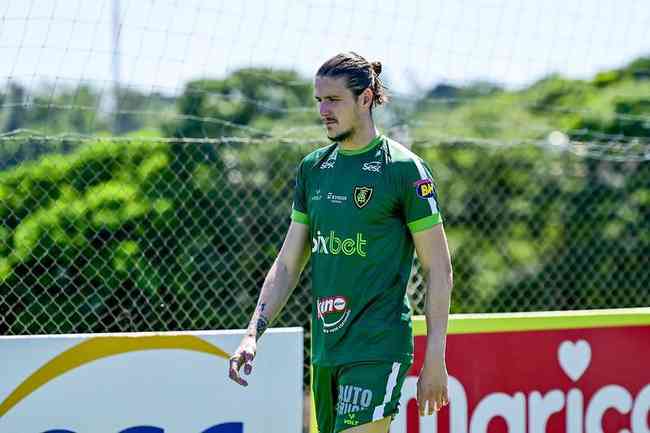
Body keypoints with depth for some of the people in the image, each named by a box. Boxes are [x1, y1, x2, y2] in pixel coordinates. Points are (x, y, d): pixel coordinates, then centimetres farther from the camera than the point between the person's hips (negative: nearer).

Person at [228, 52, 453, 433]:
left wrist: (435, 359, -10)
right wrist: (254, 333, 5)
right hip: (325, 350, 7)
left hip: (378, 348, -7)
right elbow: (288, 263, 16)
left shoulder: (404, 169, -6)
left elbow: (439, 269, -5)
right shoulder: (313, 168, 12)